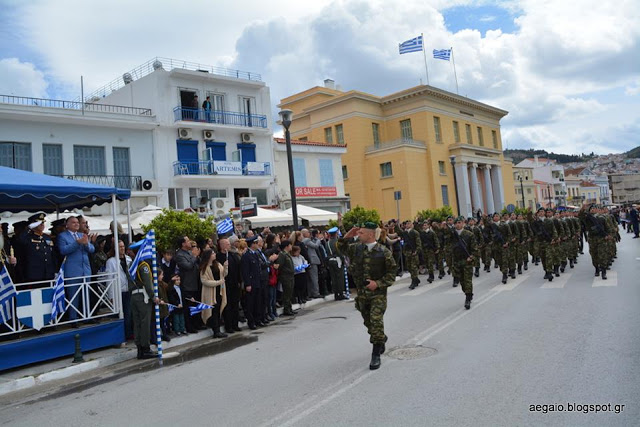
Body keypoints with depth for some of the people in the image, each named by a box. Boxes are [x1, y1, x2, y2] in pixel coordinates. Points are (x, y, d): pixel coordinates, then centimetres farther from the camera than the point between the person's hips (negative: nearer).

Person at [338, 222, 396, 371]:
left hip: (378, 293, -5)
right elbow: (342, 247, 16)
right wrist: (347, 236, -3)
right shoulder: (356, 248, 2)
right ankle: (381, 340, 43)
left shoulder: (383, 252, -12)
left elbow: (392, 273, -7)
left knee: (376, 322, -12)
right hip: (362, 293, 5)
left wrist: (378, 283, -18)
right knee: (368, 322, 17)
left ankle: (376, 355, -2)